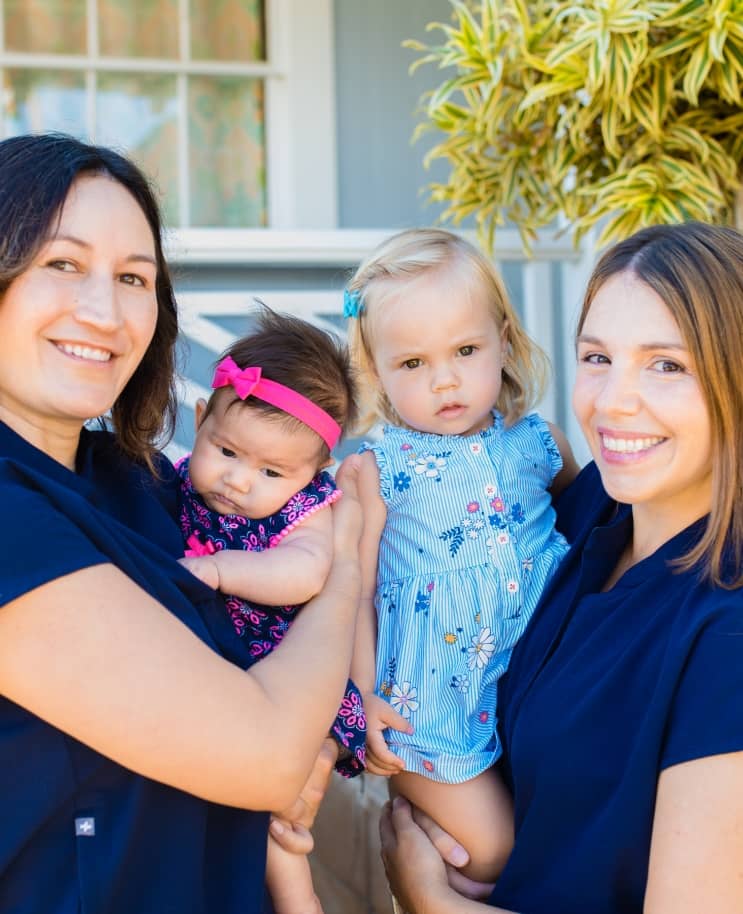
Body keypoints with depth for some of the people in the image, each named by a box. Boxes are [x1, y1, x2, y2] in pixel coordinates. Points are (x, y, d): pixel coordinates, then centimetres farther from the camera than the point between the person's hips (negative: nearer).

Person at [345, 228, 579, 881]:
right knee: (491, 851, -2)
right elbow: (357, 590, -5)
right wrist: (365, 698, -7)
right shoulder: (378, 470, -7)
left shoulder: (538, 442, 1)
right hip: (437, 699, -4)